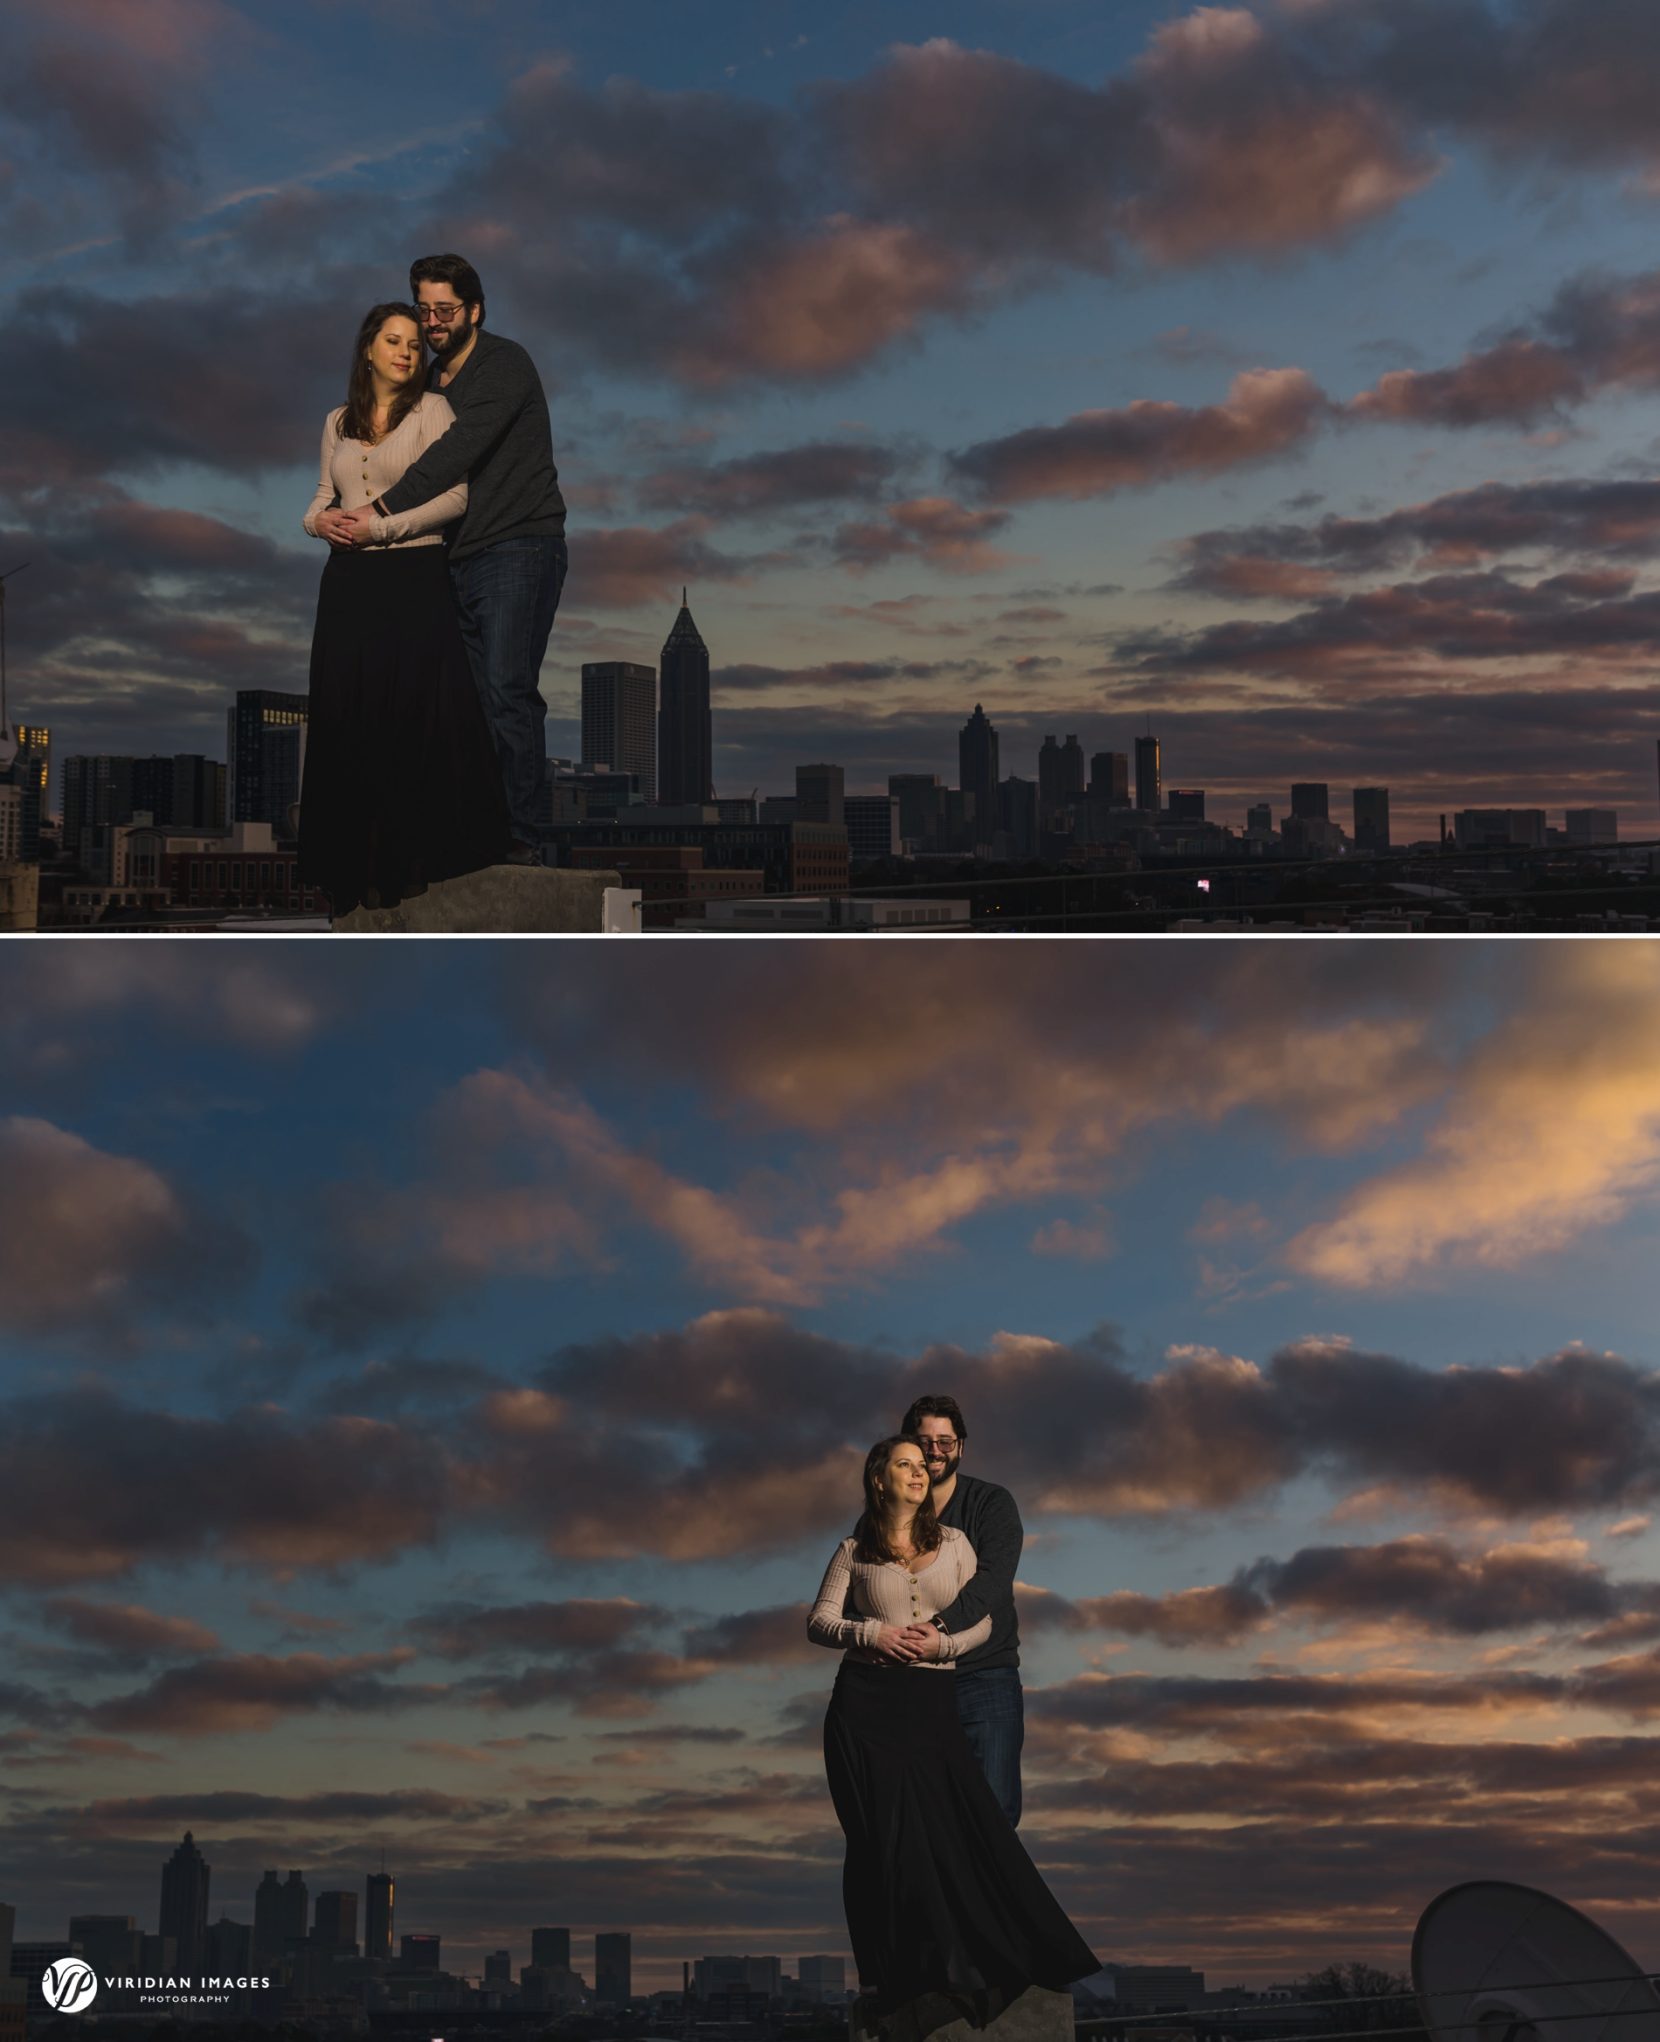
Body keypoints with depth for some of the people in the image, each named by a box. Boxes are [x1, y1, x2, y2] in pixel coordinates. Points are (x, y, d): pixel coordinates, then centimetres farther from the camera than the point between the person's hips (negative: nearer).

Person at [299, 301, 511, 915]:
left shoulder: (431, 410, 0)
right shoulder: (338, 422, 14)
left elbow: (455, 496, -9)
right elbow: (324, 493, 19)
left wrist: (379, 528, -14)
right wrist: (319, 520, -5)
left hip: (413, 578, -4)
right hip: (348, 583, 4)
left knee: (412, 721, -5)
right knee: (346, 721, 2)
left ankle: (407, 865, 2)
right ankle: (352, 870, 8)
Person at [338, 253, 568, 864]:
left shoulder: (504, 364, -5)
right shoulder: (429, 383, 19)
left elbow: (459, 451, -18)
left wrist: (382, 512, -22)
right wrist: (340, 515, 3)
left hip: (519, 546, -7)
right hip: (460, 561, 7)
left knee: (508, 691, -17)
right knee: (472, 704, 2)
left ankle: (523, 837, -17)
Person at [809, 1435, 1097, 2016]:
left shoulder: (954, 1543, 10)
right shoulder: (854, 1551, 5)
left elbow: (983, 1622, 10)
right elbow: (819, 1622, 4)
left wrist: (943, 1644, -9)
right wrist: (872, 1634, -13)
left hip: (930, 1702, 1)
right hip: (865, 1703, -1)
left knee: (953, 1830, -5)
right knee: (883, 1837, -2)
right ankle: (892, 1974, 7)